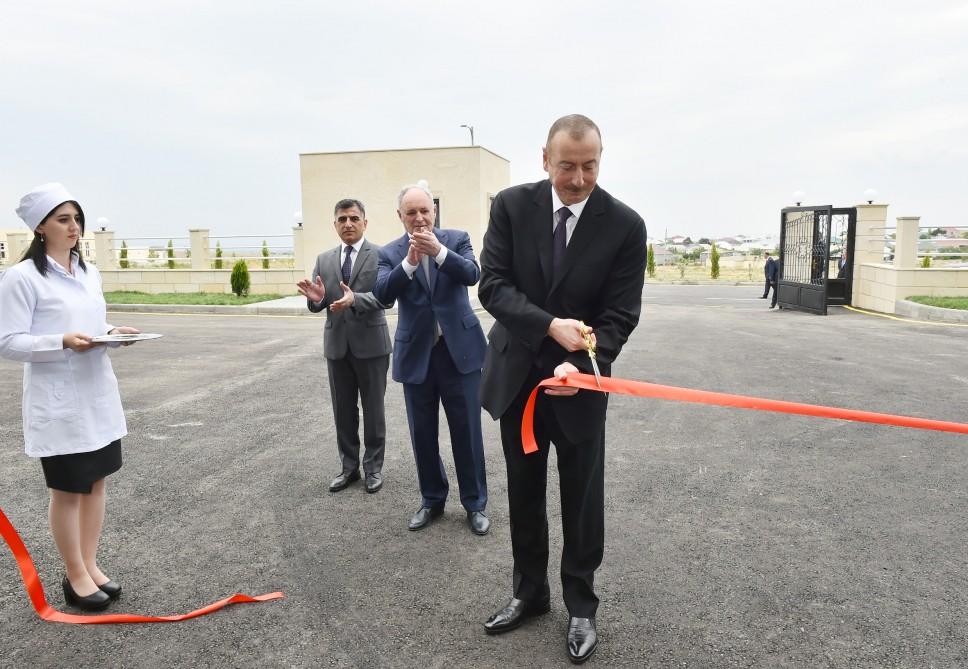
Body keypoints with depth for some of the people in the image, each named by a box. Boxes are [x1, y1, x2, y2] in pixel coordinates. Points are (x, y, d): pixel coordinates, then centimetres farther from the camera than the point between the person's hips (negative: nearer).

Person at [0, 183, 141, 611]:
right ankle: (76, 576, 21)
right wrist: (63, 342, -26)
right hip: (58, 400, -6)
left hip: (98, 393, 7)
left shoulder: (90, 273, 10)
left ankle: (90, 565, 29)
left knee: (96, 481, 13)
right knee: (68, 489, 5)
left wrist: (114, 332, -2)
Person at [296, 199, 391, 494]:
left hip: (371, 343, -4)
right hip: (337, 344, 4)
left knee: (373, 409, 6)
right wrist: (316, 298, -17)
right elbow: (318, 304, 7)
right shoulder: (324, 260, 10)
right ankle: (349, 466, 24)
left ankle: (373, 467, 18)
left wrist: (355, 299, -33)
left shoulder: (381, 255, -4)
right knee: (343, 410, 11)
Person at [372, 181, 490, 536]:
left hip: (459, 349, -1)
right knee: (422, 434, 11)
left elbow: (472, 274, -16)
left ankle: (475, 502, 21)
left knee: (467, 431, 5)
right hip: (416, 354, 1)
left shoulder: (457, 239, 1)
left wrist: (438, 250, -30)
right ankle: (432, 500, 30)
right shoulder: (390, 253, 2)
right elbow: (382, 294, -14)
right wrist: (409, 262, -28)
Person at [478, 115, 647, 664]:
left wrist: (578, 364, -30)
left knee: (583, 499, 9)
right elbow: (493, 285, -12)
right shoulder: (511, 206, -7)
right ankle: (530, 592, 36)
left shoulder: (625, 225, -11)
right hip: (517, 374, 2)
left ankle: (581, 606, 30)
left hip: (580, 380, -2)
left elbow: (620, 314, -12)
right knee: (524, 492, 16)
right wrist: (551, 326, -28)